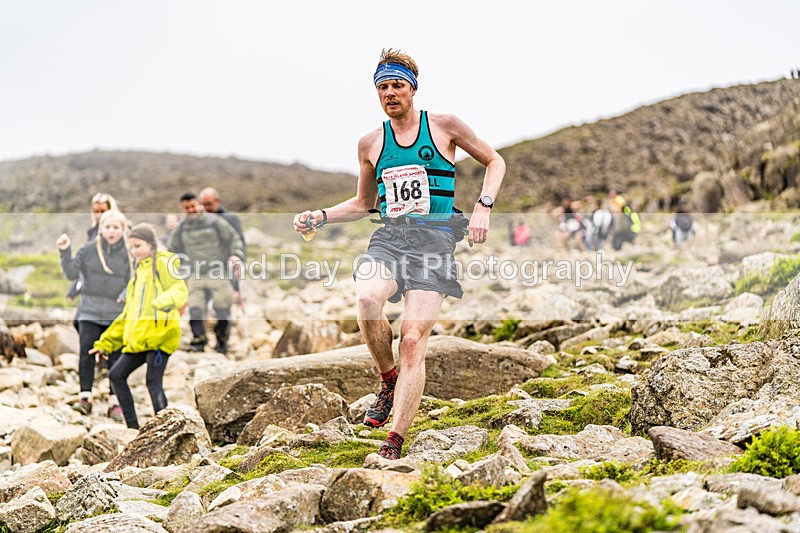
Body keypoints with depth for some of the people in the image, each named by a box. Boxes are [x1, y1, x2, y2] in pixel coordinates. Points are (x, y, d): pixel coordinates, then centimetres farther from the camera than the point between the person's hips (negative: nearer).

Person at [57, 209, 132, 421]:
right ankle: (85, 397, -8)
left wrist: (126, 294, -16)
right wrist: (65, 252, -12)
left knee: (115, 356, 2)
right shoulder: (89, 249, 2)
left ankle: (115, 403, 8)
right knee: (86, 351, -13)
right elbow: (72, 273, 0)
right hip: (90, 312, 0)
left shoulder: (129, 253, 1)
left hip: (117, 314, 0)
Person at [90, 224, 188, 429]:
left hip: (159, 333, -9)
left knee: (153, 382, -12)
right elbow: (128, 315, 29)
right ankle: (132, 426, 5)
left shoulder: (163, 263, 2)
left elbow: (179, 289, -17)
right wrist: (105, 343, 26)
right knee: (116, 374, 3)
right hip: (139, 338, 9)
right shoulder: (139, 273, 27)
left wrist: (165, 301, -41)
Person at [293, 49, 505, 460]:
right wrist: (321, 216, 11)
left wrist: (484, 207, -2)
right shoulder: (370, 144, 15)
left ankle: (394, 444, -13)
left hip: (435, 237, -3)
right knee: (367, 300, -30)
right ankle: (388, 380, -2)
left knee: (413, 338, -15)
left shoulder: (444, 127, 5)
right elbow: (363, 204, 27)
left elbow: (494, 161, 14)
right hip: (390, 235, 3)